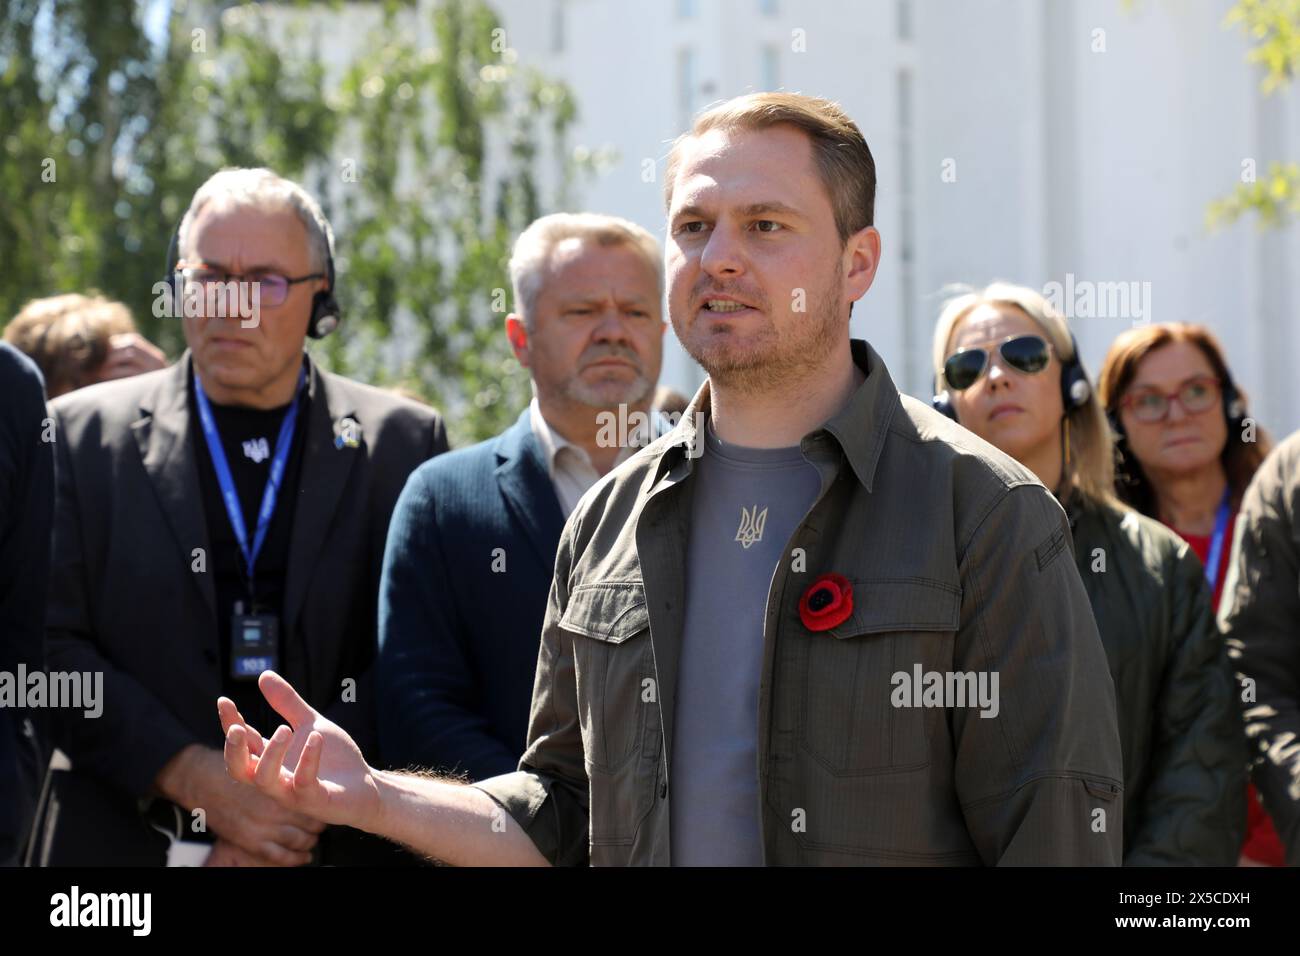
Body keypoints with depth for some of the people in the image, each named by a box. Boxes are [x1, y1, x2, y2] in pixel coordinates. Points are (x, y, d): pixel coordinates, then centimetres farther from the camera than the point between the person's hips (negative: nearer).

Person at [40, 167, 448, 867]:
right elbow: (54, 644, -4)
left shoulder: (404, 442, 2)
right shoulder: (82, 435, 3)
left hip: (339, 843, 0)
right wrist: (192, 777, -16)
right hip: (128, 840, 0)